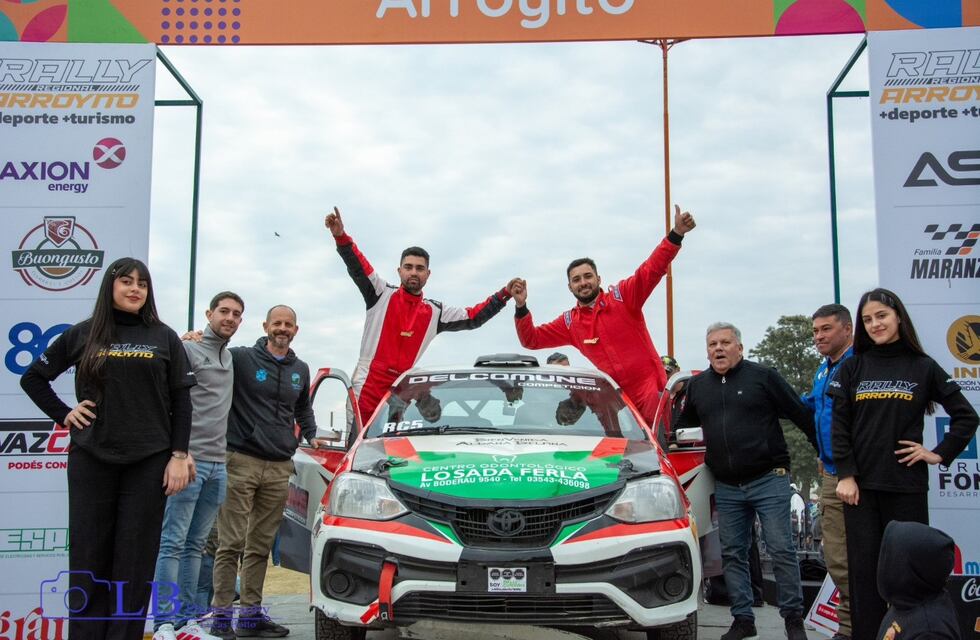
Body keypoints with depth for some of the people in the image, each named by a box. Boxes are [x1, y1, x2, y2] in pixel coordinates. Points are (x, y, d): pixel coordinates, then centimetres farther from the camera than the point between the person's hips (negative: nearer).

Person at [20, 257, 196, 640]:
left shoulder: (164, 338, 5)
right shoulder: (84, 334, 6)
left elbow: (181, 402, 3)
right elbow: (33, 378, 15)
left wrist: (179, 455, -4)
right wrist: (63, 415, 3)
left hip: (148, 463, -1)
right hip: (91, 461, 1)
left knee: (134, 562, 3)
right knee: (89, 558, 5)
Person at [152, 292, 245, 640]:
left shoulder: (231, 358, 19)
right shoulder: (187, 348, -4)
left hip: (217, 464, 7)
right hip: (188, 458, -7)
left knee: (196, 545, 10)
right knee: (172, 542, -5)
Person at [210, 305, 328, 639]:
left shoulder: (300, 370, 17)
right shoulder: (241, 358, -2)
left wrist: (310, 436, 23)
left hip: (279, 468, 5)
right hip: (242, 461, -5)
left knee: (261, 546, 10)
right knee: (232, 543, -4)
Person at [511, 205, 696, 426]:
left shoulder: (623, 296, -2)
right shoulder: (569, 322, 11)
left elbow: (652, 269, -13)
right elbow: (531, 339, 12)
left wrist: (676, 234, -26)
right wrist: (521, 308, -4)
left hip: (651, 389, -4)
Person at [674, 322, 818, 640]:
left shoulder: (763, 376, -3)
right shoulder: (697, 385, 11)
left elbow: (801, 415, -2)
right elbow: (681, 426, 24)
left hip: (768, 481, -4)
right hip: (726, 487, 5)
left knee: (781, 551, -2)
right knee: (732, 555, 9)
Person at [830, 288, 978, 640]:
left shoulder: (923, 367, 5)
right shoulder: (852, 367, 7)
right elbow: (839, 425, 3)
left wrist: (941, 454, 0)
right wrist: (845, 474, -5)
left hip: (907, 484, -1)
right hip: (861, 484, 1)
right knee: (864, 567, 1)